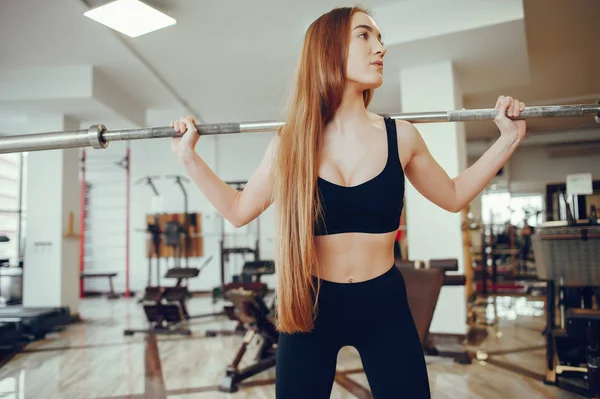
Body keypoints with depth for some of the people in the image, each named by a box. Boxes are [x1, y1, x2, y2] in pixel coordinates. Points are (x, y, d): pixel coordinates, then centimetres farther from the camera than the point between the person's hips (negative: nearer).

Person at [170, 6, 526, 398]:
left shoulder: (400, 137, -3)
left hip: (384, 305, 1)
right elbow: (238, 210, 6)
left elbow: (453, 196, 12)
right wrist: (189, 156, 1)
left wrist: (508, 138, 6)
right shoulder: (291, 143, -6)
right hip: (310, 306, -1)